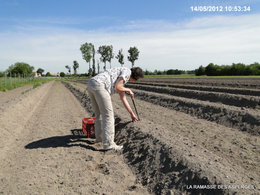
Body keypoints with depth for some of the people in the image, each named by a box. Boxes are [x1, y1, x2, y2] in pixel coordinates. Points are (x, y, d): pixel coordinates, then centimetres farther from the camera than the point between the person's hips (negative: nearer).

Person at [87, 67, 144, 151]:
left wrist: (132, 114, 39)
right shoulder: (127, 71, 5)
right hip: (98, 85, -10)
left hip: (91, 85, 10)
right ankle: (108, 144, -2)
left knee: (99, 113, 22)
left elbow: (123, 98, 34)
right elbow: (117, 87, -9)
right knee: (108, 114, -4)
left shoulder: (121, 79, 32)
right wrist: (128, 90, 13)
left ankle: (100, 137, 36)